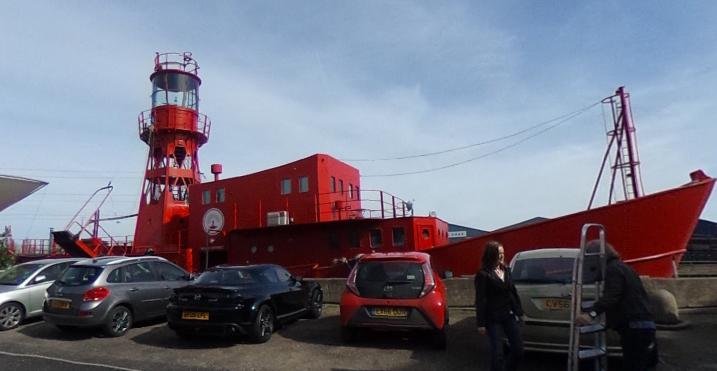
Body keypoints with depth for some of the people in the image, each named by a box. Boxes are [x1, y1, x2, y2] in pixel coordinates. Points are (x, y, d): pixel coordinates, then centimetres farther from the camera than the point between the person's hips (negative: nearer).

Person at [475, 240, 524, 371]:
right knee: (497, 353, 2)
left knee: (518, 350, 11)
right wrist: (481, 323, -12)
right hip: (493, 319, -6)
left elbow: (513, 292, 13)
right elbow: (480, 300, -12)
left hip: (510, 316, 6)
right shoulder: (483, 274, -13)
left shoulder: (505, 270, 8)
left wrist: (518, 311, 10)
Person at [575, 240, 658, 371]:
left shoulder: (612, 269, -11)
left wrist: (591, 313, -41)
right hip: (643, 325, 11)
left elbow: (611, 296, -28)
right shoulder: (621, 267, 22)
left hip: (635, 328, -11)